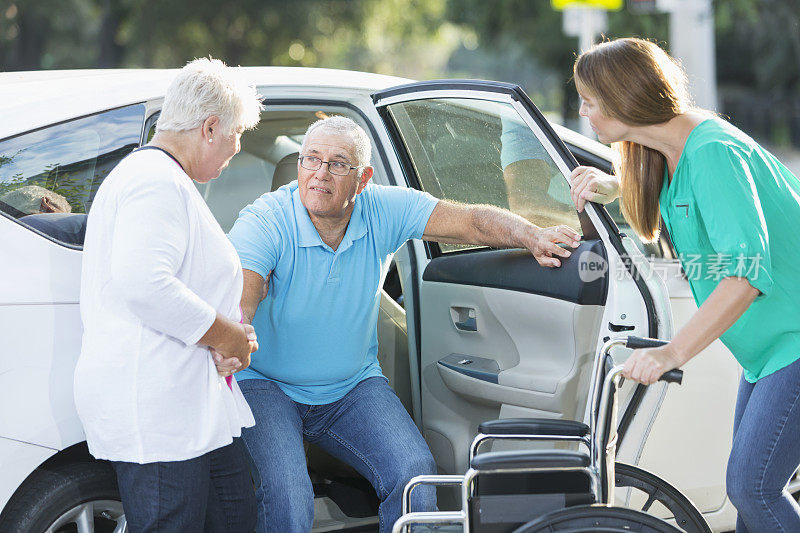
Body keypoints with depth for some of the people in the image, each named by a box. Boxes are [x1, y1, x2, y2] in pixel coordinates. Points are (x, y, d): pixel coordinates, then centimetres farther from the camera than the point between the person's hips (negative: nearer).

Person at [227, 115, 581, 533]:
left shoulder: (385, 210, -7)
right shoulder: (264, 222, -19)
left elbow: (474, 221, -10)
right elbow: (238, 299, -35)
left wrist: (532, 237, -31)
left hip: (354, 385, 4)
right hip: (267, 386, -4)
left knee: (415, 472, -19)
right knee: (288, 498, -28)